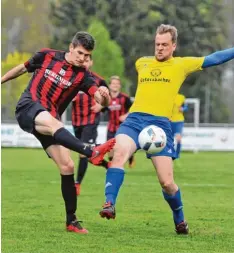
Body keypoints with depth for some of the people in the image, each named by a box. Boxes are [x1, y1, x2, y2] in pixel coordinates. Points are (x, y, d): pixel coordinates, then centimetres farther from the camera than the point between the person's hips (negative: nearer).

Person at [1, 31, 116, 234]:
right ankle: (92, 153, -61)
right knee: (52, 123, -38)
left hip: (50, 121, 4)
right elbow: (22, 68, 19)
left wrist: (104, 96, -37)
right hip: (28, 107, -4)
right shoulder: (47, 56, 2)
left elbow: (101, 99, -14)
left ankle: (71, 221, 4)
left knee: (67, 166, -7)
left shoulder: (83, 76, 2)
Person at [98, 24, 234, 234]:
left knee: (167, 182, -5)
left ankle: (180, 220, 21)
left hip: (160, 123, -2)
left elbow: (214, 59, 9)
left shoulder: (182, 64, 11)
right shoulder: (141, 63, 19)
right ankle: (109, 204, -33)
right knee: (119, 152, -31)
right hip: (134, 119, 2)